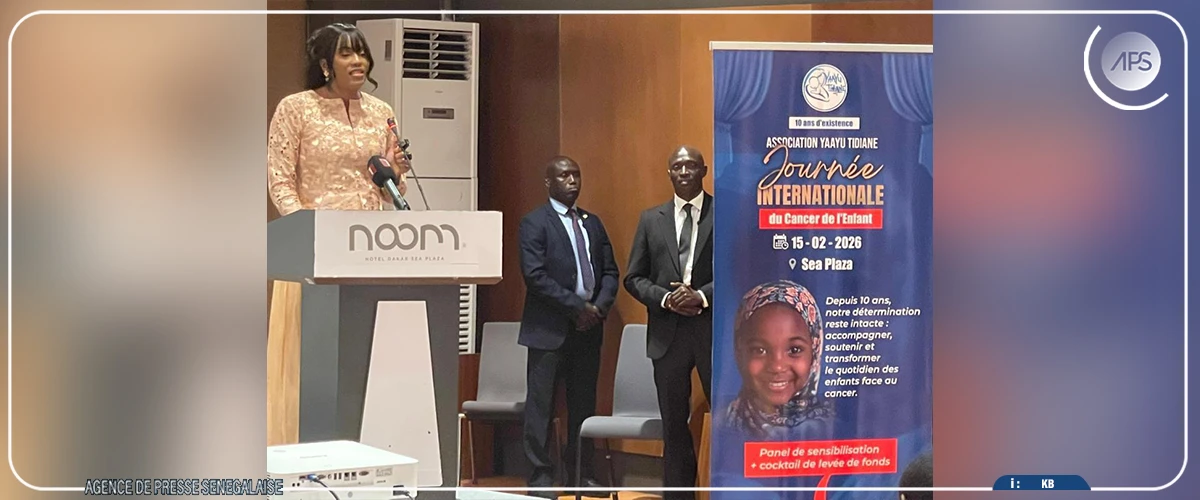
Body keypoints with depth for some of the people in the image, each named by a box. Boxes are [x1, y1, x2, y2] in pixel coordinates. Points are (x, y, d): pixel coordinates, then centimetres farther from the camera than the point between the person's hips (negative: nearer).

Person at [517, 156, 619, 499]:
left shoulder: (592, 223, 15)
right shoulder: (534, 223, -4)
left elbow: (610, 271, 13)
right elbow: (535, 276, -14)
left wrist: (599, 307, -6)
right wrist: (577, 308, -15)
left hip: (589, 327, 6)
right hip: (549, 328, -6)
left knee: (584, 403, 10)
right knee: (541, 404, -2)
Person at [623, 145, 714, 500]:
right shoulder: (651, 219, 11)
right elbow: (634, 278, 9)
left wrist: (702, 296, -15)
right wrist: (666, 299, -9)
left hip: (714, 329, -3)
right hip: (667, 333, 3)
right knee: (674, 424, 9)